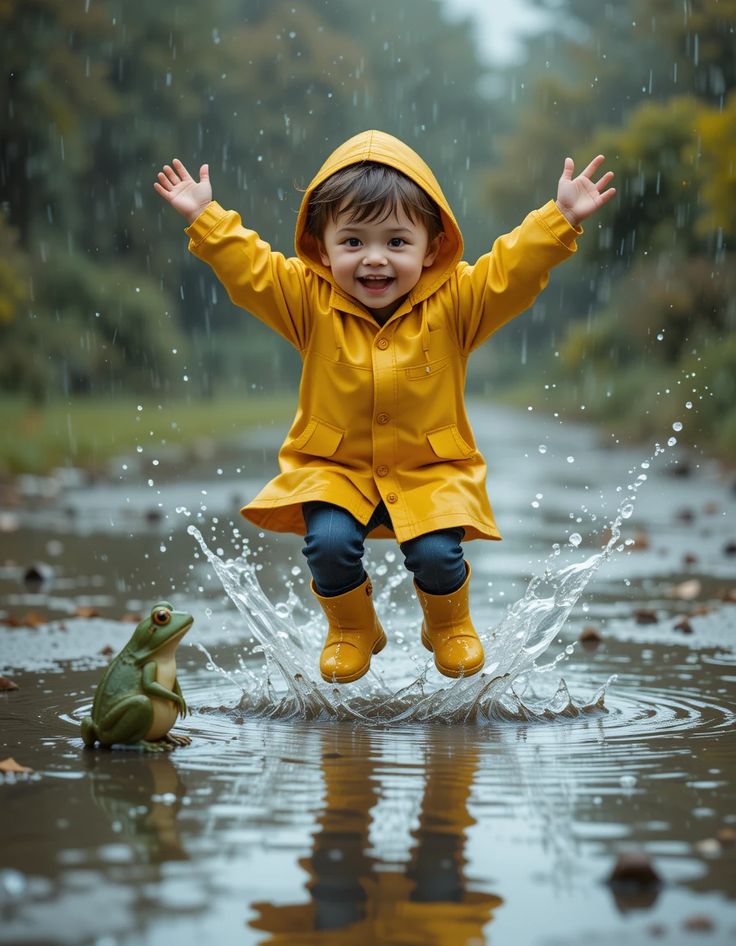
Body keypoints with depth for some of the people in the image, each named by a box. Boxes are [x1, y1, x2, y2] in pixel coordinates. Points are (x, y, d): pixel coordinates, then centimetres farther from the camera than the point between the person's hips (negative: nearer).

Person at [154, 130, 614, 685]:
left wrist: (561, 219, -25)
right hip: (333, 467, 1)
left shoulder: (454, 303, -7)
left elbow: (513, 268, -14)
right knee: (329, 542, -25)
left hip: (431, 470, 0)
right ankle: (352, 629, 7)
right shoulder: (309, 301, -5)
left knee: (435, 552, -21)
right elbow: (248, 268, -8)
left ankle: (449, 625, 15)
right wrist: (206, 218, -18)